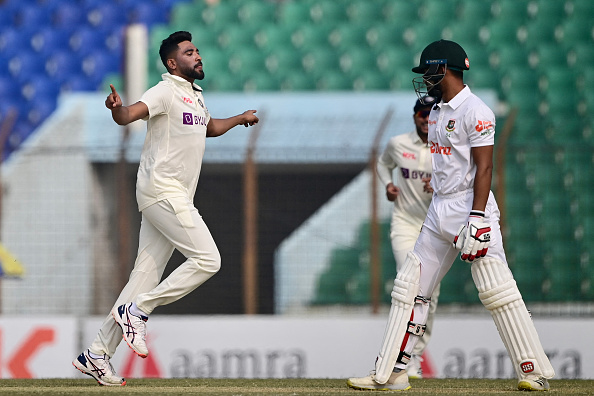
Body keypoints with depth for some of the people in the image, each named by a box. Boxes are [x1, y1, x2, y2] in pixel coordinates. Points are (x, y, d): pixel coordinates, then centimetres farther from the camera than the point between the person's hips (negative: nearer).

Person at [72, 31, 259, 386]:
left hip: (177, 197, 9)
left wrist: (240, 119, 39)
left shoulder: (195, 97, 19)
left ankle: (98, 355, 3)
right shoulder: (166, 92, -10)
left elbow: (210, 128, 42)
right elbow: (129, 115, -28)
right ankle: (136, 311, -9)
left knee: (148, 275, 4)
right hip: (163, 192, -9)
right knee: (207, 260, -15)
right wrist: (117, 108, -48)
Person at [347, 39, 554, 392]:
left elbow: (484, 168, -17)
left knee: (497, 291, -12)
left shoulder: (475, 111, -12)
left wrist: (477, 218, -24)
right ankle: (389, 374, 9)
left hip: (471, 208, -9)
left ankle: (535, 371, -7)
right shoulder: (438, 112, 16)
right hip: (439, 213, 9)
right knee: (410, 287, 6)